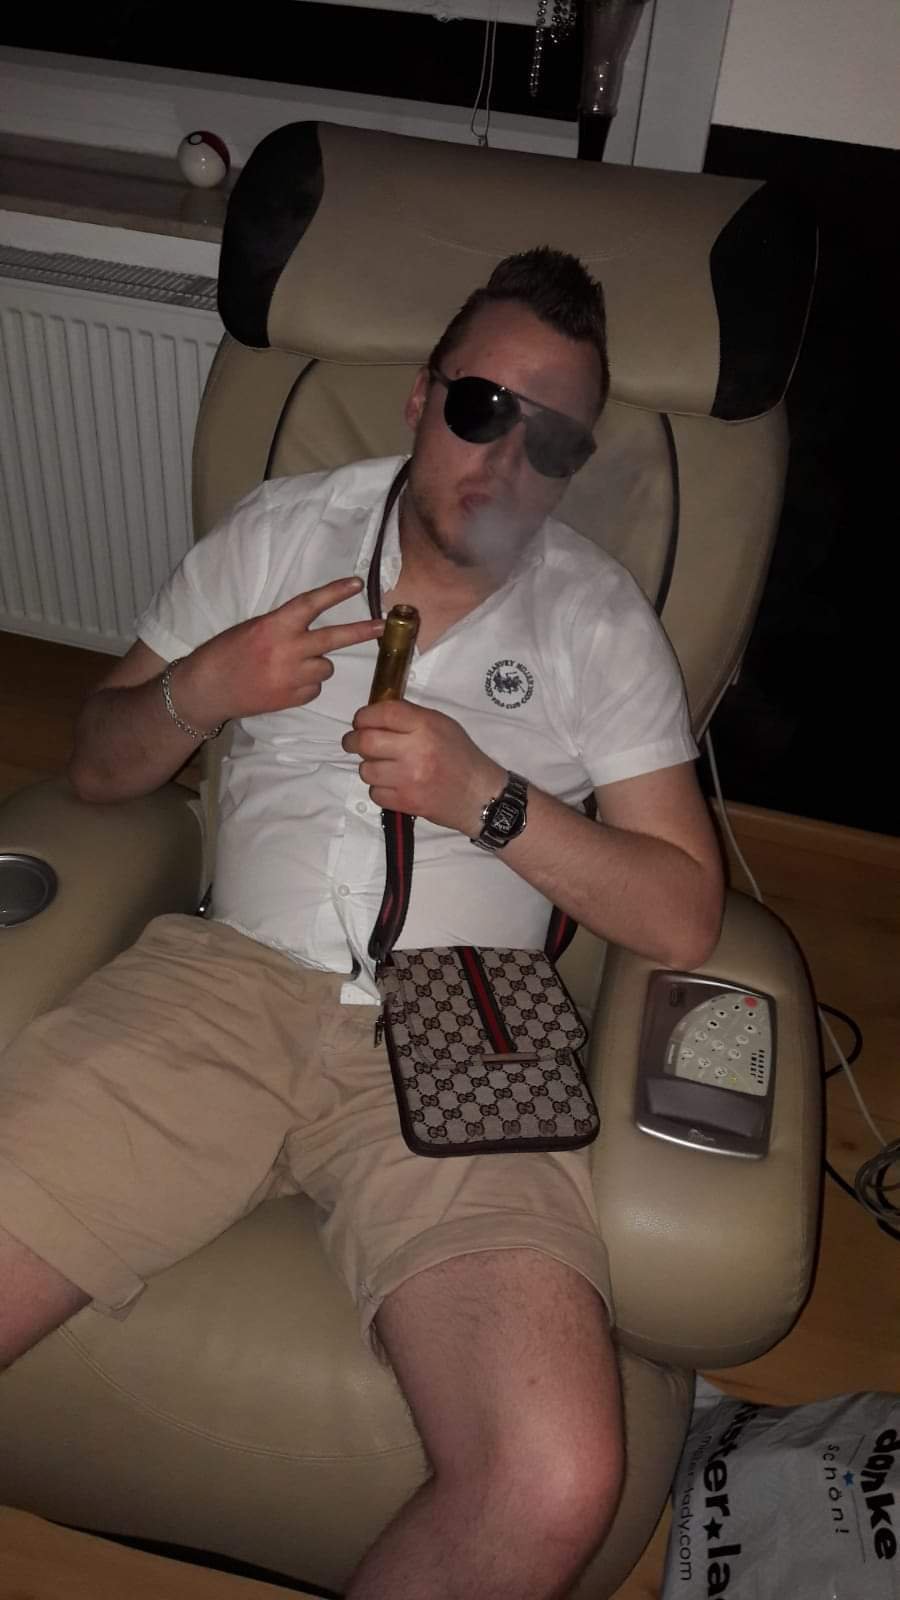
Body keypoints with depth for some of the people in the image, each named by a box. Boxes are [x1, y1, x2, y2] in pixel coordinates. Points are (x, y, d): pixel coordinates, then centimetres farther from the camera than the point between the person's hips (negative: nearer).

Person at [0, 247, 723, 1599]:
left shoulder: (599, 620, 8)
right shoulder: (281, 531, 14)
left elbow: (683, 917, 2)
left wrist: (487, 797, -11)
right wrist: (200, 689, -5)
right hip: (225, 980, 2)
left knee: (556, 1488, -23)